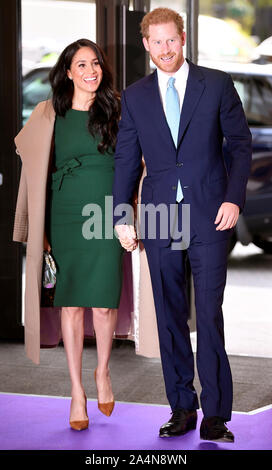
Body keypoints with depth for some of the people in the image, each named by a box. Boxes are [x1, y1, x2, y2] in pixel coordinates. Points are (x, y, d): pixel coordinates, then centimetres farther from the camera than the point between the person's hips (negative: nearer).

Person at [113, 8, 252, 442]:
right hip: (159, 218, 3)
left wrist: (234, 198, -6)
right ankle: (182, 407, 14)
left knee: (210, 313, -5)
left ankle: (215, 414, 2)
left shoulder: (217, 85, 3)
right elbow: (126, 159, 12)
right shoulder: (135, 96, 10)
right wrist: (122, 216, 6)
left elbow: (240, 143, 5)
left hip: (209, 214, -2)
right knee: (169, 315, 5)